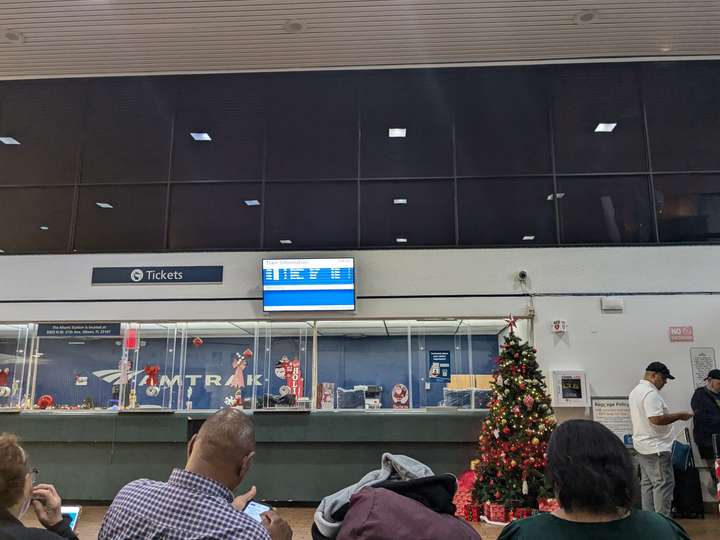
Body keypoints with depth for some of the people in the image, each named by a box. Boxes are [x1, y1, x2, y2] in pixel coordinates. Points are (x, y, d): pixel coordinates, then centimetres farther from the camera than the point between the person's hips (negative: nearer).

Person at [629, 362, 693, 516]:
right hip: (656, 448, -10)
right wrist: (680, 416, -16)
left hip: (643, 446, 10)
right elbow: (656, 419, -27)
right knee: (664, 484, -4)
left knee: (648, 484, 13)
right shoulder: (651, 393, -19)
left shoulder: (636, 391, 15)